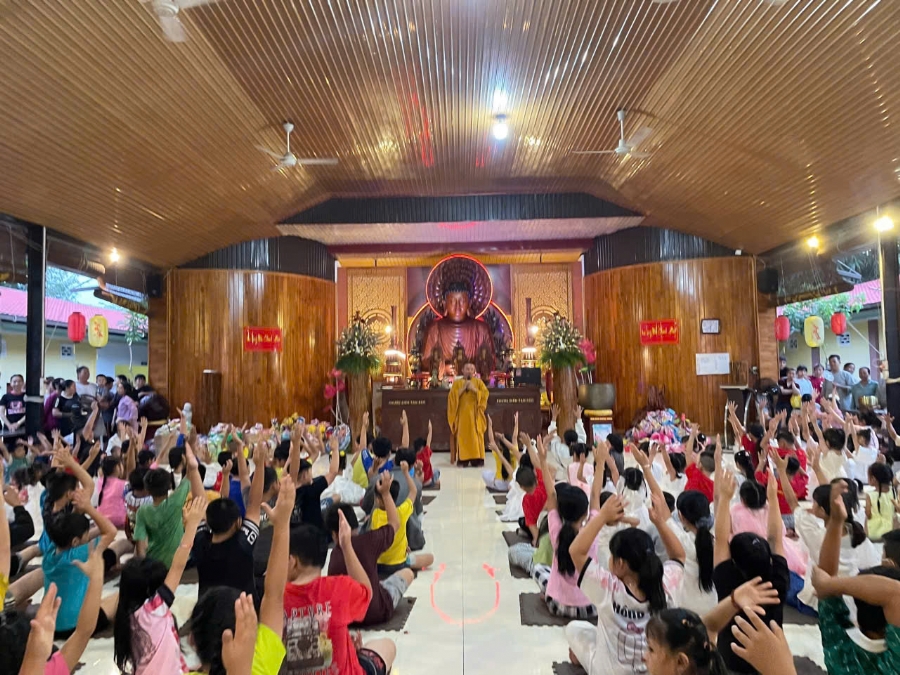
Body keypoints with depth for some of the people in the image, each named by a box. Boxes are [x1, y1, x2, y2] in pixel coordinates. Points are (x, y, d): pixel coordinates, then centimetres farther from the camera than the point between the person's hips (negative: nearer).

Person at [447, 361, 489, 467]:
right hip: (462, 414, 0)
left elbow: (485, 394, -3)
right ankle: (462, 460, -3)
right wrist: (463, 388, -13)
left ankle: (477, 459, -3)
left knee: (475, 436, -6)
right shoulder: (457, 383, 8)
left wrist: (474, 389, -14)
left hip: (474, 414, 0)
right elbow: (452, 396, -5)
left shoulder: (478, 382, 9)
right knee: (462, 436, -5)